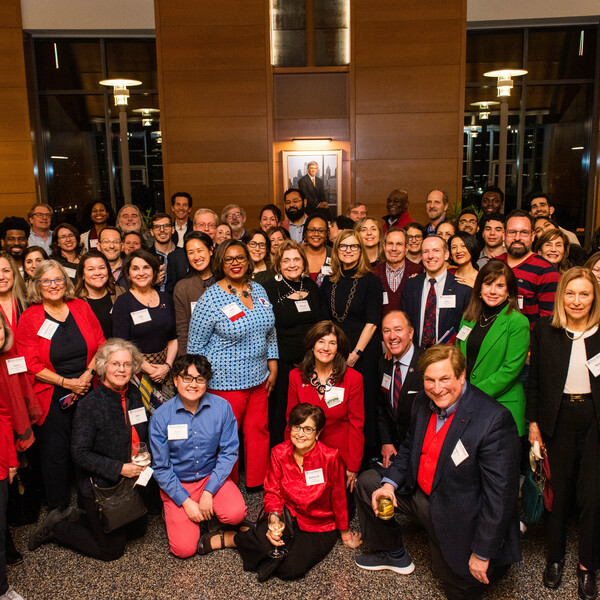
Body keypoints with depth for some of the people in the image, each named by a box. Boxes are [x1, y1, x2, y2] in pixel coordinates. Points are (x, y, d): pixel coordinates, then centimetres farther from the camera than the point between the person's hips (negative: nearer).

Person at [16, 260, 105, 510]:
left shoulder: (81, 307, 4)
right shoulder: (29, 318, -4)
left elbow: (100, 345, 5)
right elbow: (31, 365, -7)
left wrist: (88, 375, -10)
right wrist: (67, 382, -14)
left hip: (88, 390, 2)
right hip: (52, 396, -2)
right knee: (55, 453, 6)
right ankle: (58, 509, 27)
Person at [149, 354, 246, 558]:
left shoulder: (222, 407, -11)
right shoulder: (161, 417, -12)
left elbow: (229, 452, -6)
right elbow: (161, 468, -6)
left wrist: (208, 492, -14)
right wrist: (186, 501, -12)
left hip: (212, 477, 1)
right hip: (177, 484, -1)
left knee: (236, 513, -27)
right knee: (184, 548, -15)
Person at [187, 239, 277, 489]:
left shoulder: (258, 290, 7)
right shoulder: (210, 299, -11)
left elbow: (270, 333, 16)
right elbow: (195, 346, -5)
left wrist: (273, 366, 12)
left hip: (258, 379, 5)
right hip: (226, 383, -5)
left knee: (259, 431, 12)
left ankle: (259, 485, 30)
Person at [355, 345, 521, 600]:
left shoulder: (494, 420, -29)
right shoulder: (423, 402, -6)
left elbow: (501, 492, -26)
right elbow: (410, 447, 12)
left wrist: (483, 553, -21)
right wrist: (390, 482, -5)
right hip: (419, 493, 7)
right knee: (367, 482, 12)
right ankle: (395, 555, 29)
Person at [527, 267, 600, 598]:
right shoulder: (544, 329, 0)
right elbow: (535, 378, 3)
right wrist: (533, 421, 1)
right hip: (558, 419, 1)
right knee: (558, 492, 11)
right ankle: (554, 558, 31)